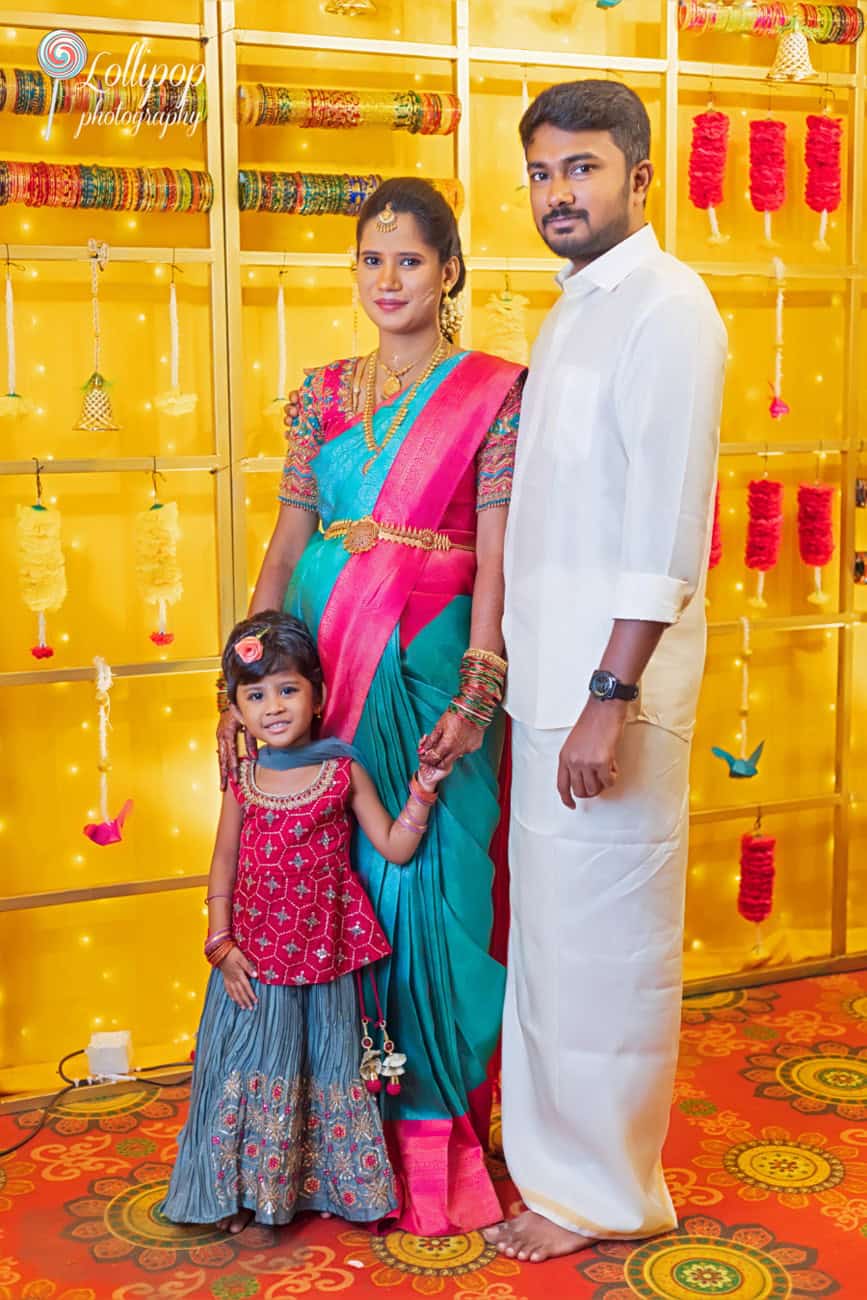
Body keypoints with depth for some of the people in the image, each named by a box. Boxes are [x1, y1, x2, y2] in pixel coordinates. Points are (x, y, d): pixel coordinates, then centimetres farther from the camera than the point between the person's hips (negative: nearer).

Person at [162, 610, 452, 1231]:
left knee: (327, 1068, 11)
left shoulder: (345, 772, -6)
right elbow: (224, 867, 5)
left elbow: (395, 848, -4)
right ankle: (242, 1191, 25)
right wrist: (221, 945, -2)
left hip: (326, 953, -1)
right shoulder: (243, 781, -1)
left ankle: (330, 1184, 28)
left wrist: (424, 789, -14)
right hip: (256, 957, 1)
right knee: (251, 1069, 9)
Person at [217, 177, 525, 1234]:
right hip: (321, 654, 4)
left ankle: (430, 1138, 18)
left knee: (423, 885, 1)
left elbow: (496, 555, -8)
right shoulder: (325, 391, 12)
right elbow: (287, 540, 9)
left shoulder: (493, 391, -1)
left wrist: (476, 692, -17)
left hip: (428, 664, -4)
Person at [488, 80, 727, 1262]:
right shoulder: (575, 310, 16)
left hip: (610, 675, -9)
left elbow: (666, 531, -19)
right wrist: (512, 675, 14)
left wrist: (611, 698, -22)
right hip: (548, 670, 9)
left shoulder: (666, 309, -12)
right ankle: (548, 1136, 34)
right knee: (549, 921, 17)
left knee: (601, 936, 2)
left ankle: (603, 1190, 19)